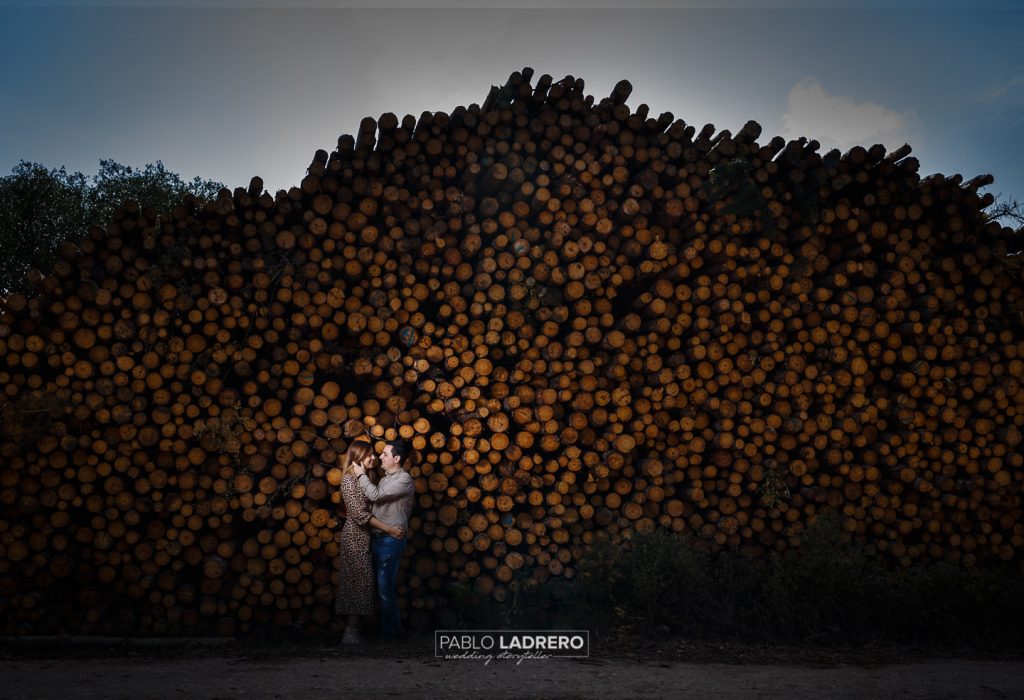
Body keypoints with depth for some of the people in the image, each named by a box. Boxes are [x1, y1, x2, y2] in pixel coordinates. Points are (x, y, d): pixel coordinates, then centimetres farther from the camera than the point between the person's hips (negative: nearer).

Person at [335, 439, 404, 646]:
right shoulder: (349, 480, -14)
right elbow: (359, 514, -20)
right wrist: (389, 529, -19)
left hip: (360, 537, 9)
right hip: (354, 538, -9)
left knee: (357, 584, 10)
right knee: (359, 583, -6)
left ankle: (352, 631, 16)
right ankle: (351, 633, 1)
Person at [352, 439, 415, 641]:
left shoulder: (404, 480, -15)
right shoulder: (386, 478, 14)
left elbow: (375, 495, -22)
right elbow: (376, 500, 18)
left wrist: (361, 475, -11)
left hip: (390, 540, -9)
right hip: (378, 538, 9)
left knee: (386, 588, -3)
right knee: (383, 585, 14)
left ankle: (391, 632, 8)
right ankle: (389, 626, 25)